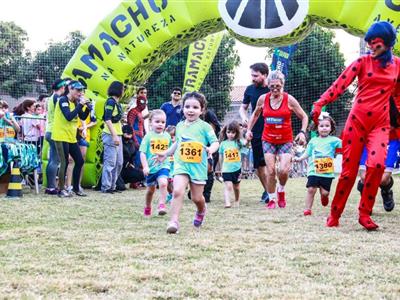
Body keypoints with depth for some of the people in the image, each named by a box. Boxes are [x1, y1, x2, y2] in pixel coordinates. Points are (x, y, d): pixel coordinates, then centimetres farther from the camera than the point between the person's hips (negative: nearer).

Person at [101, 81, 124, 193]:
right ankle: (106, 187, -3)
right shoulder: (110, 102, -10)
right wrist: (114, 136, -22)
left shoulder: (117, 103, 17)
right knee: (110, 162, -8)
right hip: (110, 135, -10)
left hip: (117, 135, 10)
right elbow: (107, 119, -18)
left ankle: (112, 185, 19)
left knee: (119, 163, 12)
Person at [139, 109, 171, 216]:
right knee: (151, 189, 16)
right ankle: (147, 207, 38)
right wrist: (145, 166, -15)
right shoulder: (148, 136, -6)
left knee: (163, 183, -26)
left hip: (163, 165, 0)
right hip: (151, 167, 0)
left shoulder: (167, 136, 3)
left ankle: (162, 205, -20)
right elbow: (142, 152, -8)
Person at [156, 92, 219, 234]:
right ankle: (174, 221, -15)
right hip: (181, 164, 2)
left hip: (198, 165, -2)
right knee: (178, 191, -19)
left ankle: (201, 211, 42)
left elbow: (215, 142, -8)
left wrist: (211, 149, -29)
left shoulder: (204, 126, -5)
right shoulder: (180, 125, 10)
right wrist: (166, 153, 24)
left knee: (197, 197, 8)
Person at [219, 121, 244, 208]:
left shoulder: (238, 142, -3)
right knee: (228, 186, -16)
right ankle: (227, 202, -25)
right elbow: (221, 156, 11)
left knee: (236, 187, 18)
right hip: (226, 169, -1)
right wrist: (221, 167, 17)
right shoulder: (223, 143, 0)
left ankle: (237, 201, 39)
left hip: (237, 169, 1)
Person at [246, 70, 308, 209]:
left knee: (284, 170, -15)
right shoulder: (263, 99, -1)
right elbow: (255, 114, 18)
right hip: (268, 140, 2)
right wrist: (249, 129, 9)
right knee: (270, 171, -4)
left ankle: (281, 190, 16)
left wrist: (302, 132, -13)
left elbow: (304, 117, 1)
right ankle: (271, 199, 11)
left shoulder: (289, 100, -8)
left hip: (286, 141, -2)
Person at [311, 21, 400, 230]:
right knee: (348, 171, 0)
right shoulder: (363, 61, 1)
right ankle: (334, 215, 16)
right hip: (357, 121, -1)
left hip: (380, 124, 1)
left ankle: (364, 213, -6)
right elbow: (340, 84, -8)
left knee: (376, 164, -22)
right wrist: (319, 104, -18)